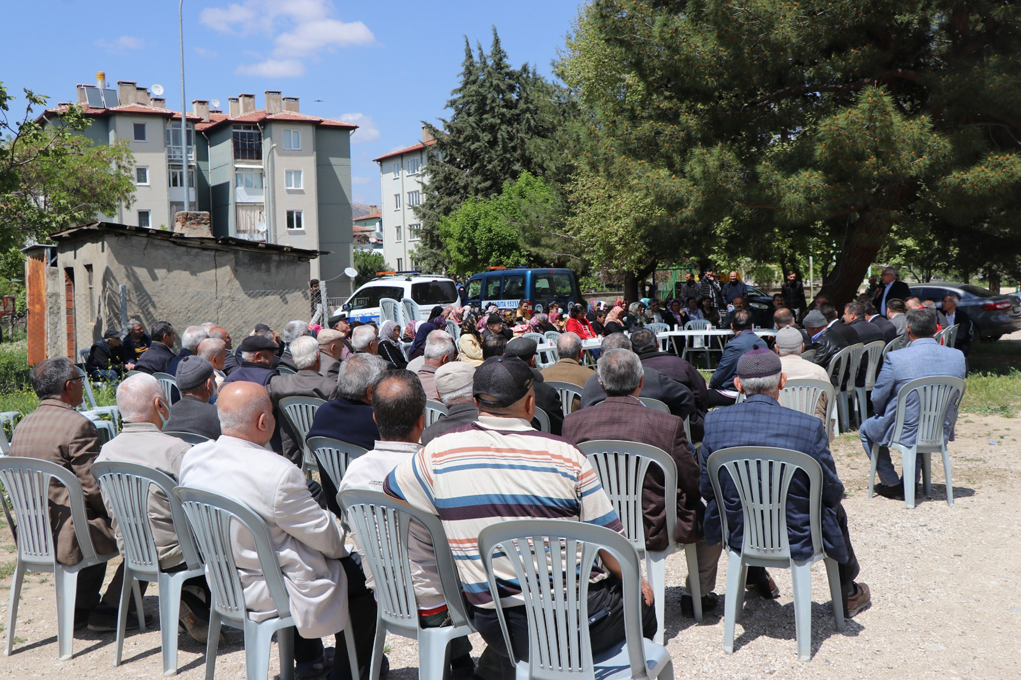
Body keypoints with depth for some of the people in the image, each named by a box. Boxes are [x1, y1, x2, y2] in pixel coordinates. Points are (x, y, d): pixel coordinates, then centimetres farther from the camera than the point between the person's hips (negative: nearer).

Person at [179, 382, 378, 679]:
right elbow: (327, 537, -20)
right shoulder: (277, 473, -30)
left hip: (222, 585, 8)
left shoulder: (191, 458, -7)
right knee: (359, 573, 12)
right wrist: (339, 531, 2)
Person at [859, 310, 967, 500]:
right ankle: (911, 482, 39)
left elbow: (877, 399, -9)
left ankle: (893, 485, 24)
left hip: (905, 434, -5)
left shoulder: (895, 359, -21)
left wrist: (885, 416, 13)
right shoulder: (957, 356, -6)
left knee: (866, 429, 25)